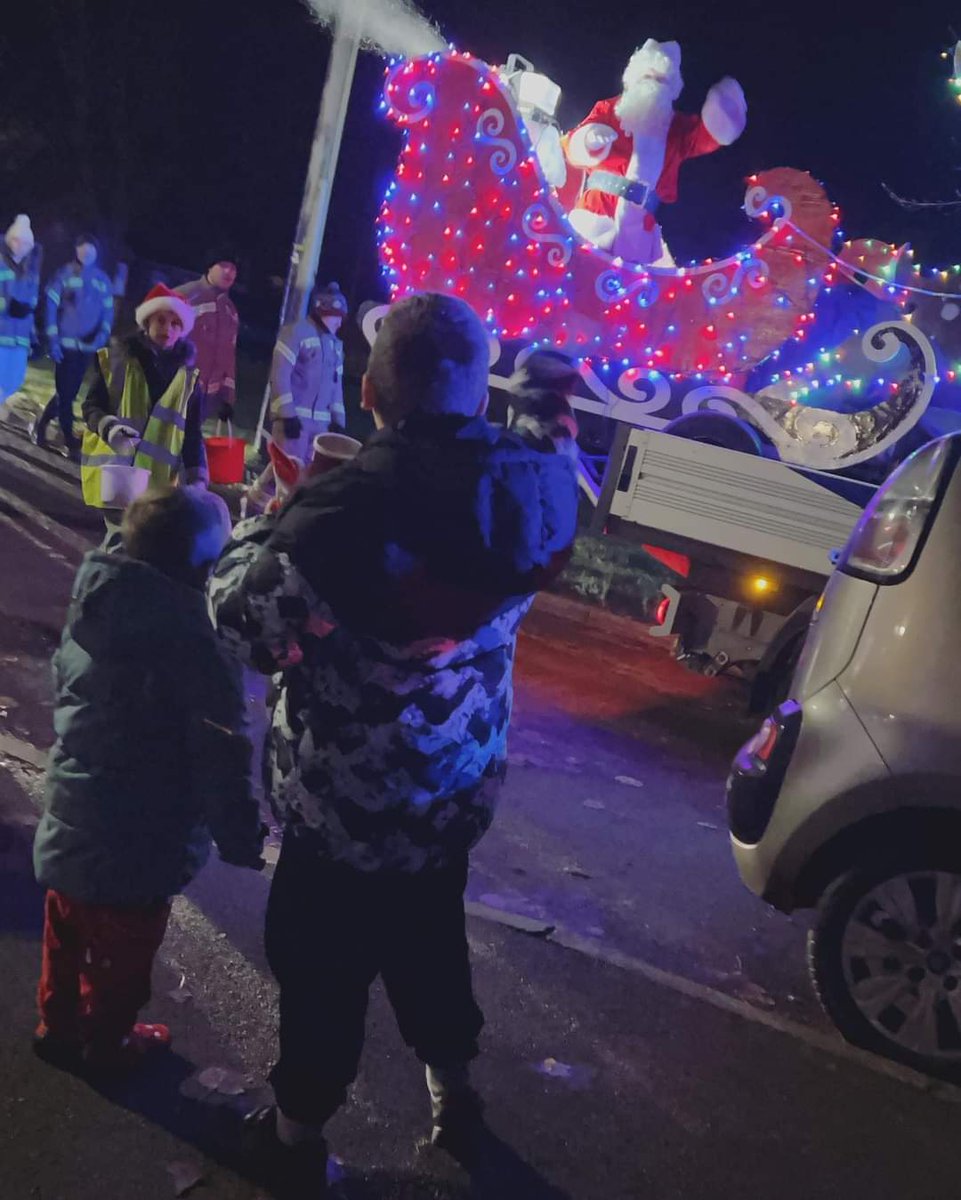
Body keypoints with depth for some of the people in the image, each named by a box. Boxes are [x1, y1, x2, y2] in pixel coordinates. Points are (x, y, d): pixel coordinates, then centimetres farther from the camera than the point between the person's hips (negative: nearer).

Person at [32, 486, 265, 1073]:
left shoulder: (91, 611, -4)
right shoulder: (193, 642, -29)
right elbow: (220, 760, -26)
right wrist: (241, 840, -12)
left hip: (68, 830, 7)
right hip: (132, 848, -7)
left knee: (67, 941, 28)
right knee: (121, 959, 20)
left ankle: (58, 1026, 50)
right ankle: (106, 1045, 42)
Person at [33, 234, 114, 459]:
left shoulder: (103, 279, 8)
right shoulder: (65, 274, -5)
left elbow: (108, 311, 9)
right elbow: (51, 305, -6)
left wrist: (103, 335, -8)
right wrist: (52, 338, -12)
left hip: (88, 345, 5)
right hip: (66, 343, -5)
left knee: (70, 391, 12)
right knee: (66, 392, -2)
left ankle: (42, 424, 32)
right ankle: (70, 442, 6)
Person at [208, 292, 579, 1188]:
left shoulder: (353, 503, -30)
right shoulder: (534, 485, -13)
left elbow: (243, 623, -18)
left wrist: (276, 510, -5)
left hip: (349, 799, -5)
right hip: (459, 784, 5)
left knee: (322, 961, 18)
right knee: (428, 935, 29)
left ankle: (300, 1124, 40)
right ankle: (450, 1081, 48)